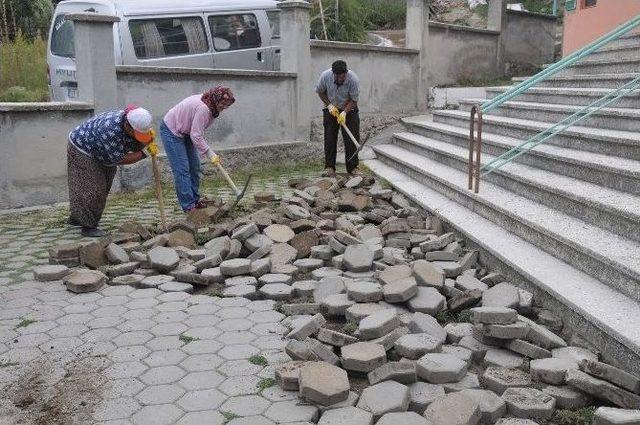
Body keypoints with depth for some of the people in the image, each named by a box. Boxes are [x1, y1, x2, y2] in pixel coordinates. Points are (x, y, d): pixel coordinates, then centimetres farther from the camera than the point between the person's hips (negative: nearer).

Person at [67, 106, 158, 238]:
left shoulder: (133, 125, -19)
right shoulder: (111, 129, -42)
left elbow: (135, 147, -10)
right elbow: (119, 160, -37)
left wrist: (148, 140, -30)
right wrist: (142, 154, -29)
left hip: (101, 154, 9)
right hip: (82, 150, -9)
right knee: (90, 189, -11)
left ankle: (76, 217, 33)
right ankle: (88, 226, 0)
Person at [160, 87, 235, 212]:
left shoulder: (209, 106, -3)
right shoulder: (203, 108, -31)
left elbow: (198, 133, 5)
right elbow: (196, 136, -29)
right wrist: (210, 154, -22)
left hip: (184, 132, 10)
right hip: (171, 131, -10)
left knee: (194, 166, 11)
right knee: (182, 169, -9)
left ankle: (195, 199, 21)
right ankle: (188, 206, -4)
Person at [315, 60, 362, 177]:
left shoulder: (353, 79, -27)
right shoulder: (325, 76, -22)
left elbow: (353, 100, -17)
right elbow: (320, 92, -3)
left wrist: (344, 112, -29)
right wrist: (329, 105, -12)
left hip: (349, 110, -1)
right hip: (331, 110, 1)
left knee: (352, 139, -7)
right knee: (330, 139, -4)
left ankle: (353, 167, 0)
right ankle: (329, 167, 1)